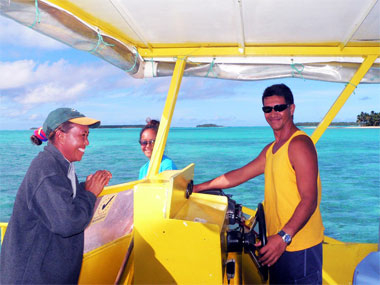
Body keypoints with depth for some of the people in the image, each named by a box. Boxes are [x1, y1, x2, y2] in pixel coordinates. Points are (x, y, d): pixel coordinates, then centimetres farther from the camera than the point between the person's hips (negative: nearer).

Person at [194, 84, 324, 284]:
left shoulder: (299, 144, -14)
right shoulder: (271, 150, 15)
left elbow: (309, 200, -21)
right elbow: (240, 175, 19)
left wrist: (284, 237, -30)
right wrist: (199, 187, 19)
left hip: (300, 247, -8)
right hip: (278, 244, 9)